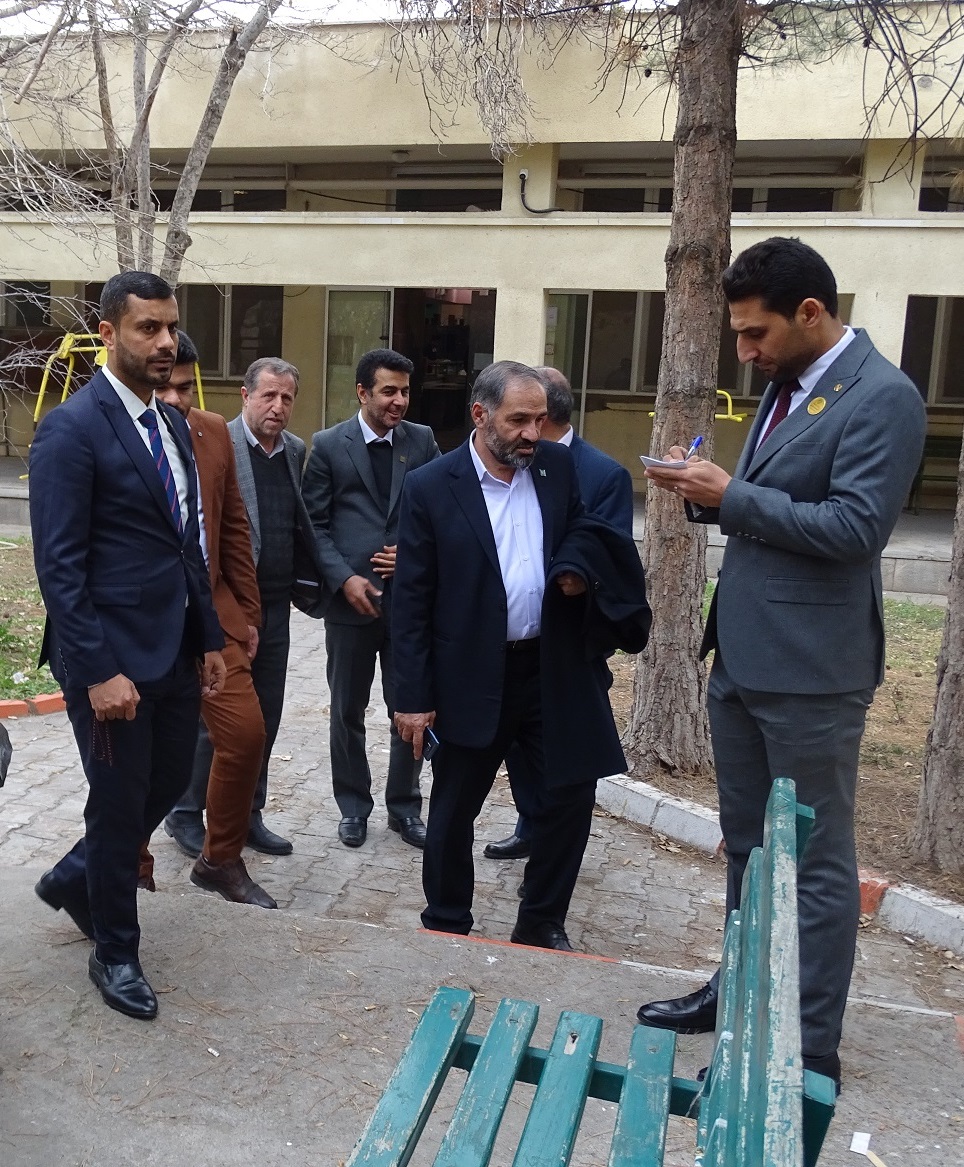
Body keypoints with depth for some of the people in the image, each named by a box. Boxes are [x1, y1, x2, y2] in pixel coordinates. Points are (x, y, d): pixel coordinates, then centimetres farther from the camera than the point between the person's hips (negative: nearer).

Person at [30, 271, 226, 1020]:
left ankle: (73, 879, 45)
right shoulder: (72, 429, -14)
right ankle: (115, 952, 30)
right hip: (112, 657, -8)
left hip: (174, 650, 8)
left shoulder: (173, 424, 10)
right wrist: (99, 671, -21)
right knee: (120, 804, 7)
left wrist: (209, 639, 13)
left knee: (169, 785, 19)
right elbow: (59, 565, -18)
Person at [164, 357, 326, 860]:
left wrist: (306, 584, 8)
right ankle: (186, 813, 21)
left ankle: (246, 814, 27)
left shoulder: (296, 451, 9)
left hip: (275, 606, 6)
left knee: (265, 718, 12)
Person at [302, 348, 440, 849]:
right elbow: (315, 523, -2)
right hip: (350, 598, -1)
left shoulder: (422, 440, 4)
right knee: (348, 711, 12)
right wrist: (344, 579, -12)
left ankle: (405, 806, 26)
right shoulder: (328, 445, 0)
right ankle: (353, 806, 29)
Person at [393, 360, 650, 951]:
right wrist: (414, 696, -8)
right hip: (472, 676, -3)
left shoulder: (558, 465, 1)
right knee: (454, 810, 9)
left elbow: (580, 527, 17)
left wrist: (576, 566, -9)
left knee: (572, 794, 9)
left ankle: (541, 923, 30)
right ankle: (447, 928, 31)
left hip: (554, 665, 4)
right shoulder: (430, 487, -9)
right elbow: (412, 599, -7)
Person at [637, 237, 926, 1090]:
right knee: (745, 843, 19)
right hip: (741, 654, 9)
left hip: (809, 667, -8)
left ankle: (810, 1050, 19)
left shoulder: (882, 397, -13)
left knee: (816, 860, 5)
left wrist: (730, 495, -18)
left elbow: (857, 529, -21)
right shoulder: (785, 387, 13)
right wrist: (708, 492, -1)